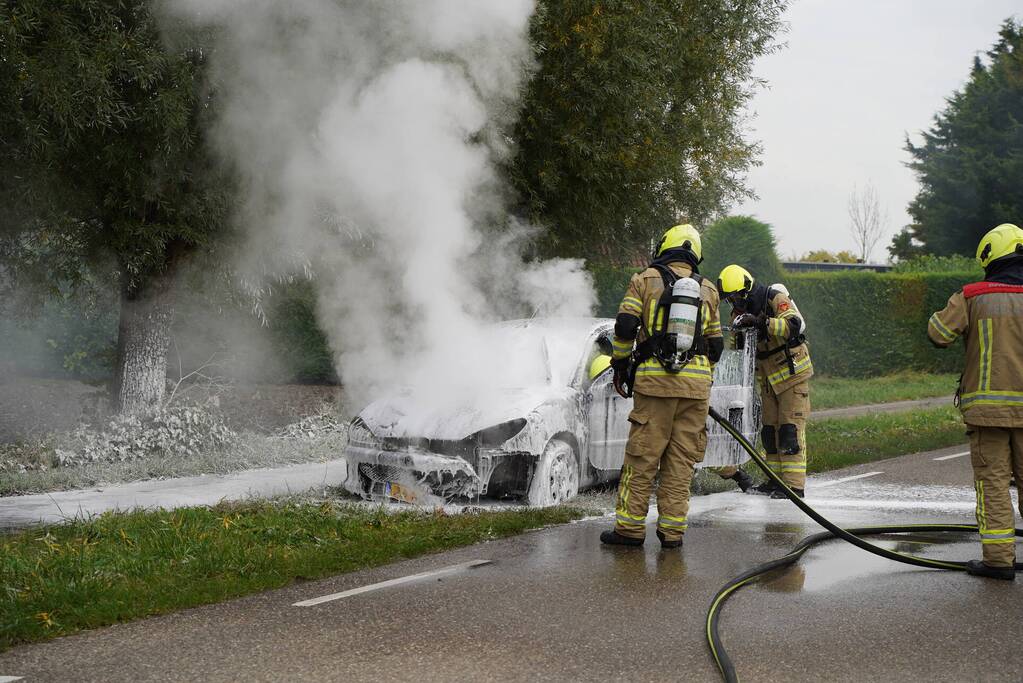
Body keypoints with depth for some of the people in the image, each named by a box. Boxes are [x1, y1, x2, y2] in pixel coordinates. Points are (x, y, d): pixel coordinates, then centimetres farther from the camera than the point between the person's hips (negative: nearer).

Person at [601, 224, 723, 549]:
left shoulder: (645, 280, 4)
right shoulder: (708, 290, 15)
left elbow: (625, 327, -5)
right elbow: (715, 344, 17)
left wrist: (620, 364, 8)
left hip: (655, 379, -3)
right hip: (696, 382, 3)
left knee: (642, 456, 0)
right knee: (682, 458, 6)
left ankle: (630, 527, 1)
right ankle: (672, 529, 6)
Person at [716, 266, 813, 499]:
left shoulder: (775, 299, -16)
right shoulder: (739, 312, 5)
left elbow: (796, 325, -33)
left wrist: (761, 322, -41)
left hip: (792, 373, -7)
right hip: (768, 379, 8)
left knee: (790, 429, -11)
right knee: (769, 430, 9)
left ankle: (794, 484, -11)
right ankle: (775, 480, 17)